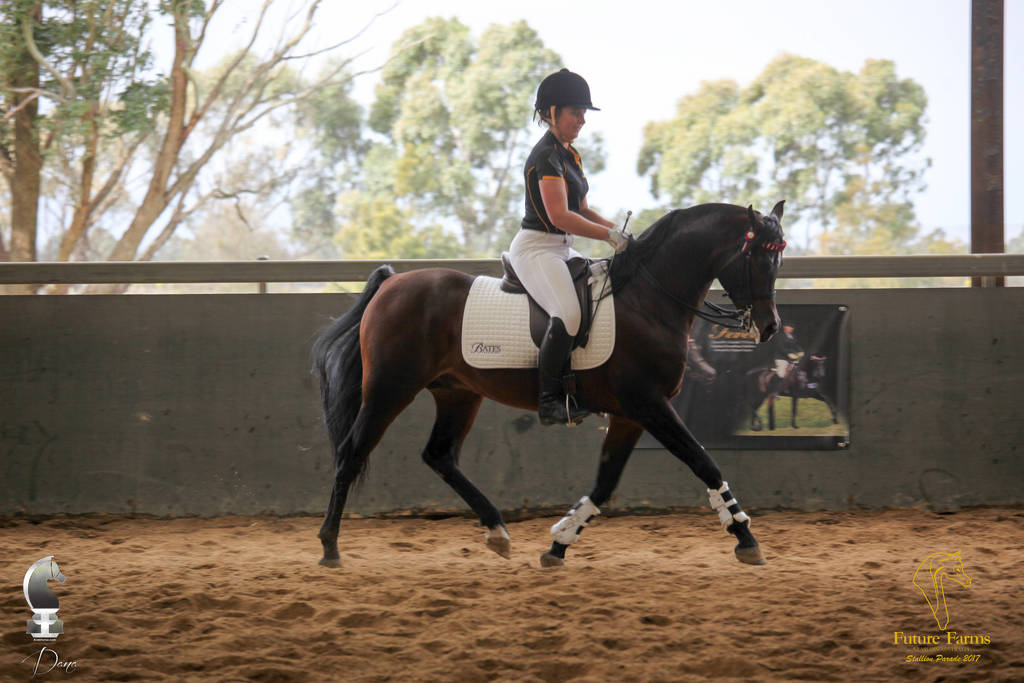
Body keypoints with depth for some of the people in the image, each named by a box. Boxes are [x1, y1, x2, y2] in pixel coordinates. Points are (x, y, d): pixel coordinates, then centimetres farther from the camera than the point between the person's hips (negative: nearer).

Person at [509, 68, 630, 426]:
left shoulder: (569, 154, 15)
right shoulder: (546, 157, -16)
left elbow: (581, 210, 21)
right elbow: (559, 215, -25)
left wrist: (616, 229, 5)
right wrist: (609, 234, -23)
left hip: (561, 248, 10)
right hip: (535, 248, -10)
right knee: (568, 314, -28)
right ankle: (548, 401, -21)